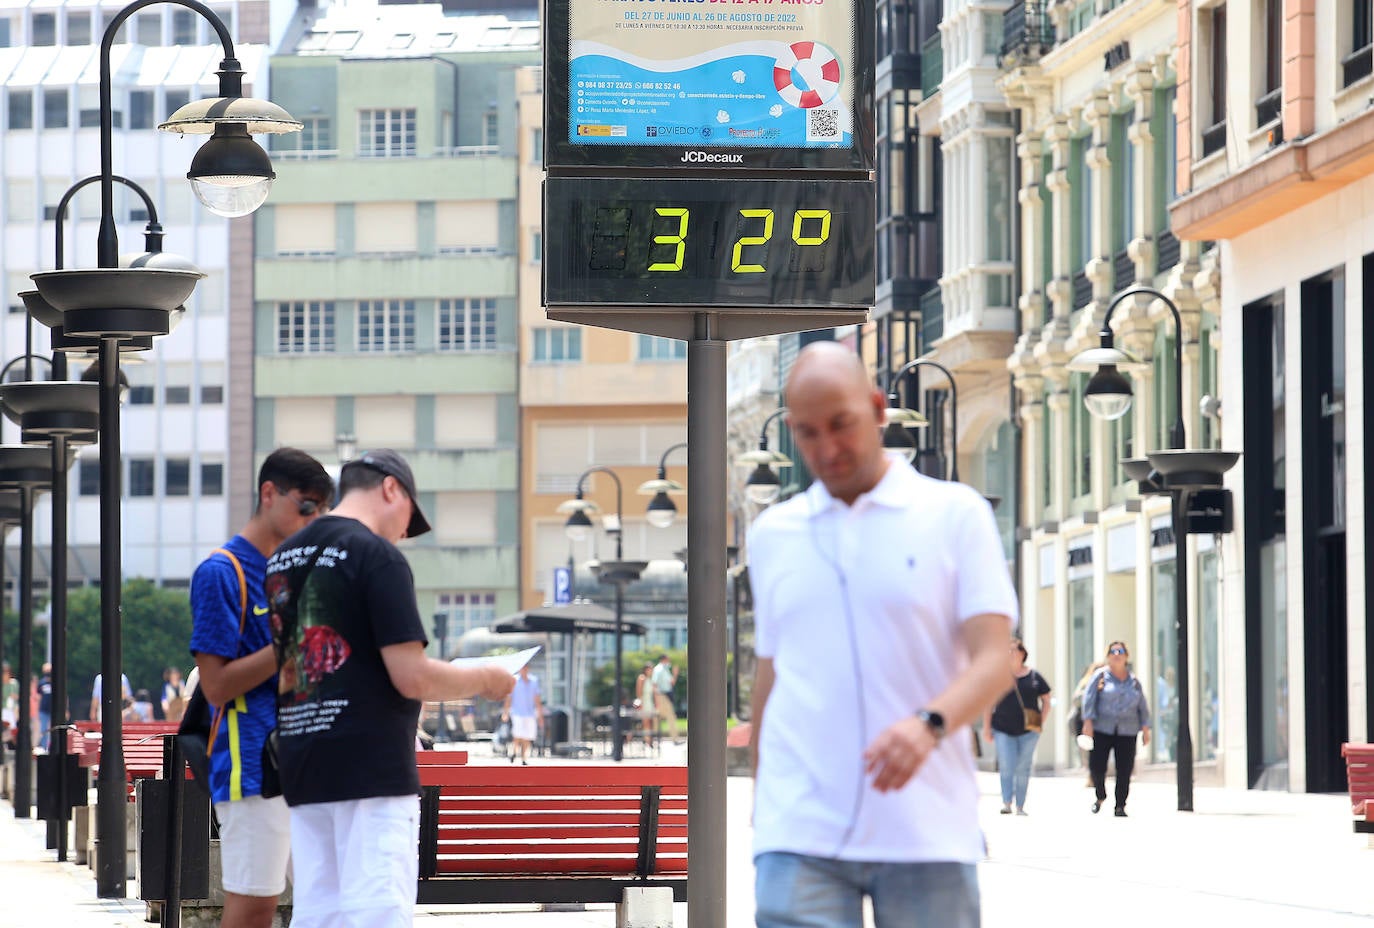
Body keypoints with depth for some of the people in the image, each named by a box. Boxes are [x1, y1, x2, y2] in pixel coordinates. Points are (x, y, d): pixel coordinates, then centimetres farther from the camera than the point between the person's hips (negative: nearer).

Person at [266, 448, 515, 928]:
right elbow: (411, 678, -15)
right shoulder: (377, 554, -10)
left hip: (301, 766, 8)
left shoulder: (282, 559, 15)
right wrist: (484, 680, 1)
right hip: (372, 767, -8)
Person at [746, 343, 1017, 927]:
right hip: (801, 834, 2)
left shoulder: (956, 513, 4)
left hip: (928, 832, -2)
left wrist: (929, 724, -25)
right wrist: (760, 809, 19)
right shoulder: (771, 534, 15)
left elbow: (994, 662, -6)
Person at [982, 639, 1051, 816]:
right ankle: (1006, 803, -11)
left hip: (1028, 730, 1)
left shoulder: (1034, 677, 5)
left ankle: (1020, 806, 12)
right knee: (1006, 767, -10)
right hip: (1003, 729, -1)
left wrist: (1040, 722, 2)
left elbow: (1046, 701, 12)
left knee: (1023, 768, 5)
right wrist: (986, 728, 3)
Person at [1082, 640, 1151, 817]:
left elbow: (1143, 706, 15)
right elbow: (1089, 700, -2)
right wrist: (1088, 722, -12)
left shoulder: (1133, 681, 13)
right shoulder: (1100, 677, 4)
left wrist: (1145, 729, 9)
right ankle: (1101, 796, 20)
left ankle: (1120, 806, 5)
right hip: (1102, 730, -2)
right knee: (1096, 766, -7)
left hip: (1127, 733, 2)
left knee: (1124, 772, -4)